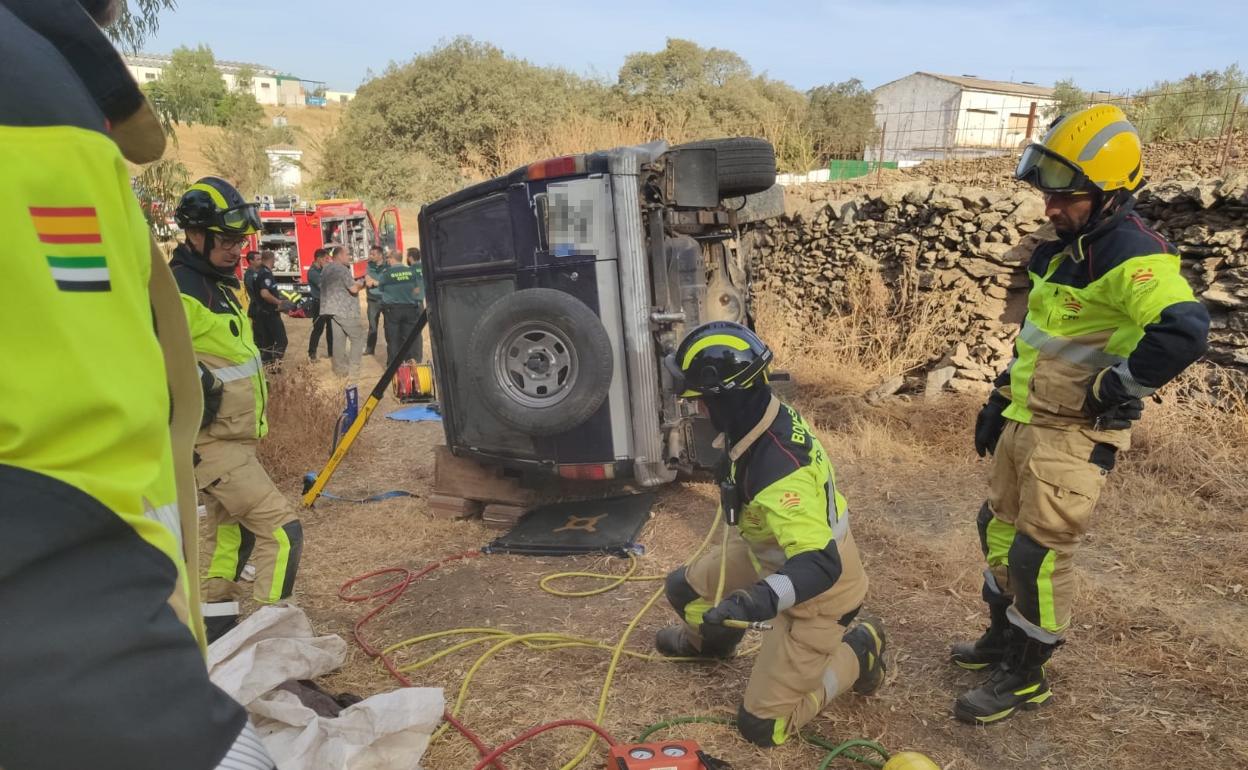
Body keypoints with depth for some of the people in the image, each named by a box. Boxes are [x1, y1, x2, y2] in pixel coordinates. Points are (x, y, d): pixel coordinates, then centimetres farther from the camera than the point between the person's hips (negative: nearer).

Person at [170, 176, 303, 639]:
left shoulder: (218, 283, 14)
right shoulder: (179, 292, -18)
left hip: (234, 438, 10)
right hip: (214, 444, -10)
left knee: (233, 532, 17)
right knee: (282, 531, -12)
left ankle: (216, 633, 30)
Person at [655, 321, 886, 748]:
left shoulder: (778, 469, -40)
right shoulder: (771, 413, -14)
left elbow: (820, 564, -43)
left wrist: (760, 599, -57)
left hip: (818, 590, -8)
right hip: (779, 555, 8)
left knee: (762, 724, -1)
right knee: (685, 589, 15)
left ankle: (858, 651, 15)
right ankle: (710, 640, 49)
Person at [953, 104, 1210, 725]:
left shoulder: (1132, 256, -20)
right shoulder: (1066, 249, 11)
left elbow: (1184, 330, -37)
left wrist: (1113, 389, -24)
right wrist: (1001, 399, 20)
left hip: (1076, 433, -10)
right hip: (1027, 420, 10)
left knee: (1039, 555, -3)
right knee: (999, 530, 19)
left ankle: (1025, 677, 16)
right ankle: (1004, 637, 39)